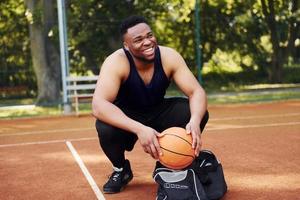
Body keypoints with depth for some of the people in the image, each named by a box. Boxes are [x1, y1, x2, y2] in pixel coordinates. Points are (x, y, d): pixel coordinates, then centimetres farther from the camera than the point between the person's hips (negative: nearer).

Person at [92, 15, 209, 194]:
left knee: (199, 113, -22)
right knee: (105, 127, -35)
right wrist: (139, 129, -54)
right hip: (127, 119, -2)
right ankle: (121, 170, 0)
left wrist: (195, 120, -45)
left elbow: (197, 92, -21)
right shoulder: (116, 62, -28)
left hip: (159, 115, 3)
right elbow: (98, 105, -41)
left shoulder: (169, 57, -19)